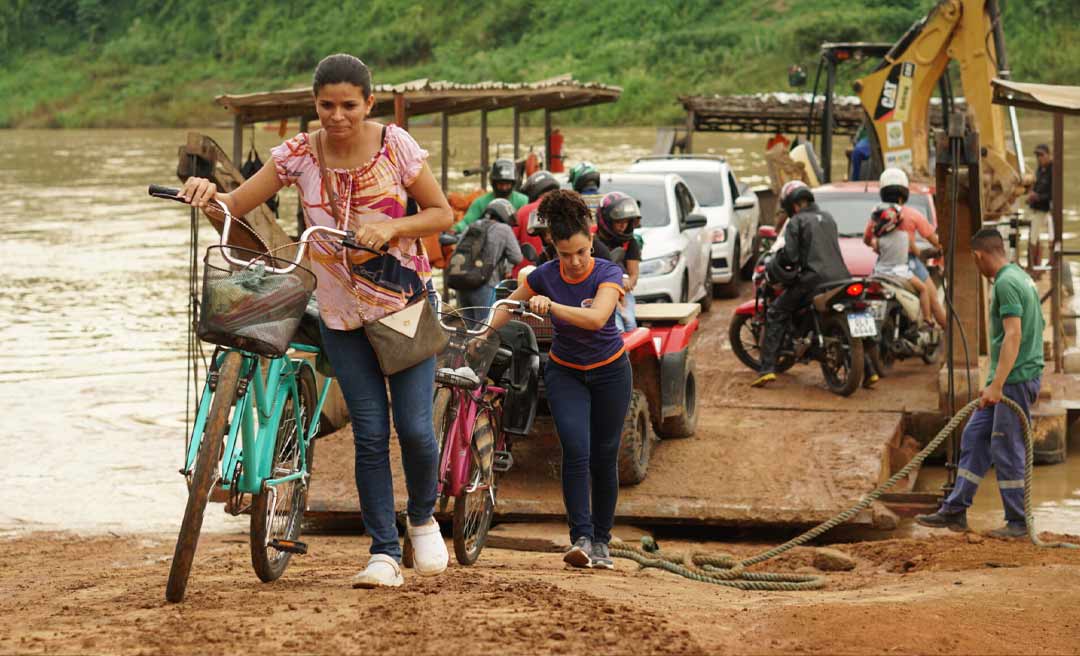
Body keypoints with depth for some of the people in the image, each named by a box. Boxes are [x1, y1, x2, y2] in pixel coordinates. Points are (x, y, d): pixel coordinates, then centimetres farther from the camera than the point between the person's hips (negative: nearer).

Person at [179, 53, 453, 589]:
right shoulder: (299, 154, -5)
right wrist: (207, 193, -28)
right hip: (343, 313, 1)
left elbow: (442, 214, -4)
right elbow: (236, 204, -6)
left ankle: (423, 518, 23)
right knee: (370, 433, -2)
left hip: (407, 303, -1)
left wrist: (391, 227, -22)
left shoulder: (394, 145, -8)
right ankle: (384, 552, 5)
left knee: (414, 428, -6)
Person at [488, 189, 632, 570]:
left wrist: (551, 306, -51)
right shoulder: (545, 276, -15)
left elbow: (596, 318, -40)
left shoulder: (607, 274, -22)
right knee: (576, 451, -18)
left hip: (609, 372, -1)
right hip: (565, 373, 1)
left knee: (603, 458, 4)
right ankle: (581, 538, -19)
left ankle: (601, 542, 16)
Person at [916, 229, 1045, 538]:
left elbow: (1013, 336, -26)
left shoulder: (1006, 283, -17)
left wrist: (996, 385, -29)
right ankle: (955, 510, 13)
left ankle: (1018, 521, 4)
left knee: (1007, 448, -4)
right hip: (1008, 379, 10)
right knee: (975, 437, 11)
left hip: (1015, 378, -10)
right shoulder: (1021, 277, 15)